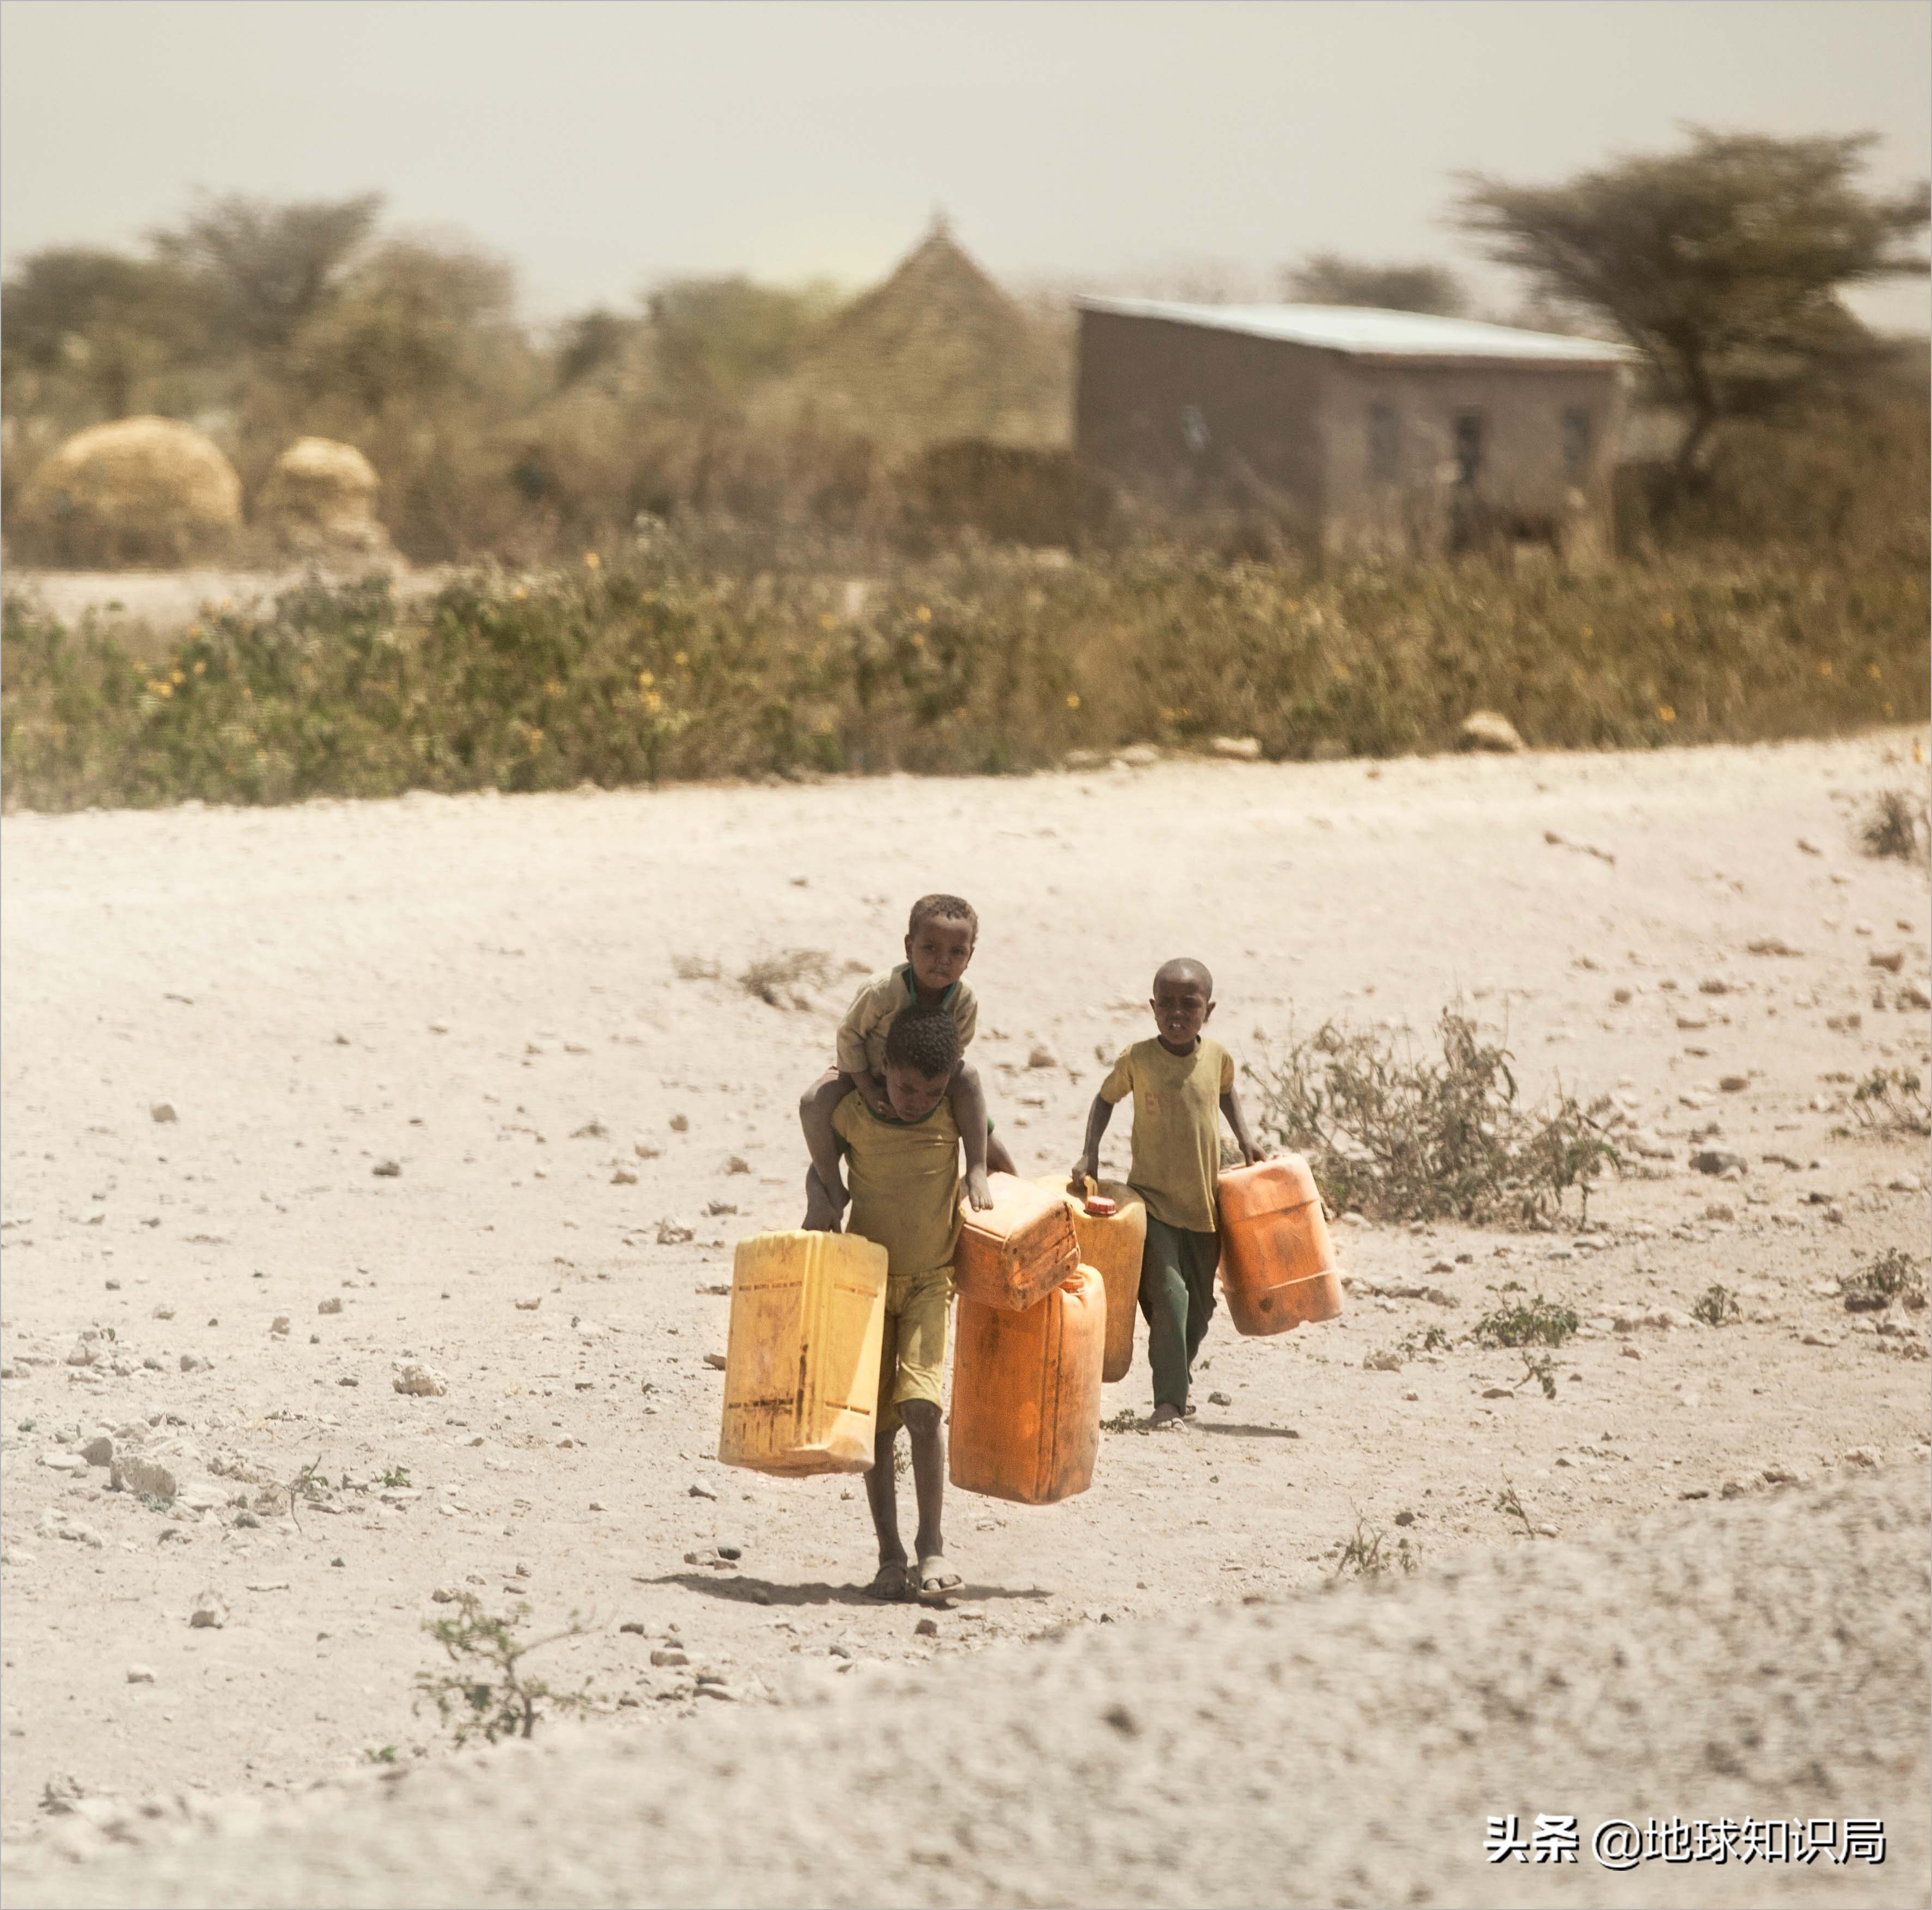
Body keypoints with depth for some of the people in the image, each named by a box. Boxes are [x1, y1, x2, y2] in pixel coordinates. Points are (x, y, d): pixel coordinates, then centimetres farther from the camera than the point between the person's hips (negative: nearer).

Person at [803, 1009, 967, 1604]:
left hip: (930, 1281, -1)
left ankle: (932, 1547, -10)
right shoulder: (850, 1114, -12)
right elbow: (822, 1166, 5)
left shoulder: (958, 1114, -10)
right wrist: (821, 1199, -14)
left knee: (921, 1407, -17)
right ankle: (890, 1555, 9)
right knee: (877, 1421, 1)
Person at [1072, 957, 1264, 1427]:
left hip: (1204, 1202, 4)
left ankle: (1178, 1384, 32)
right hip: (1152, 1199, -4)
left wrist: (1244, 1137, 10)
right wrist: (1090, 1152, -4)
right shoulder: (1136, 1060, -10)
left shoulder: (1217, 1057, -2)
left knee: (1200, 1304, 12)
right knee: (1168, 1294, -17)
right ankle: (1169, 1400, -14)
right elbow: (1105, 1099, 7)